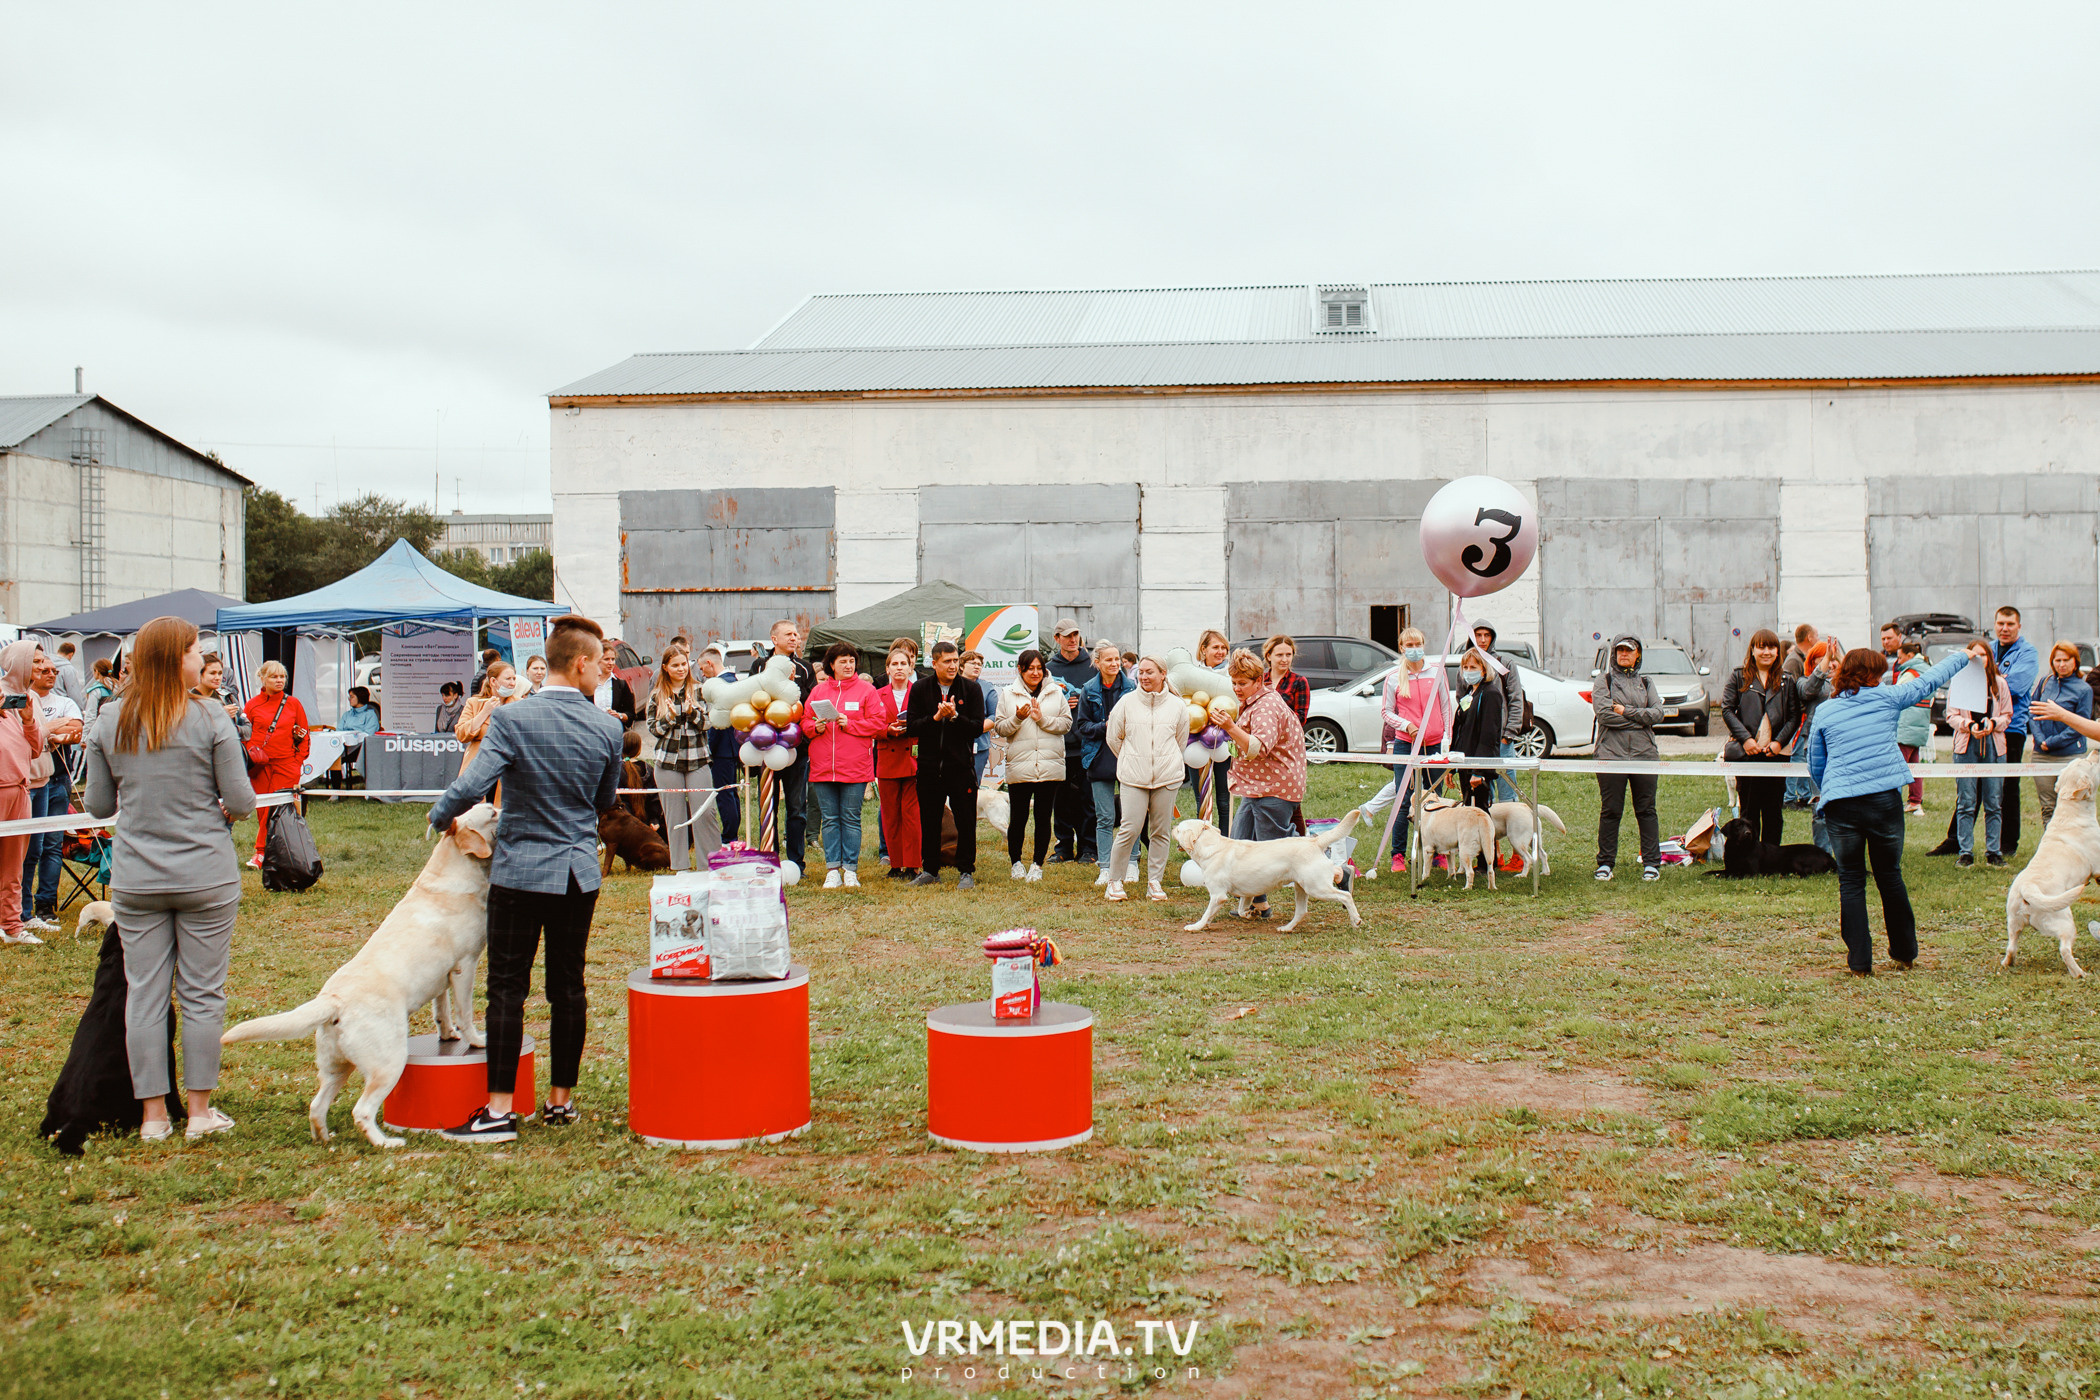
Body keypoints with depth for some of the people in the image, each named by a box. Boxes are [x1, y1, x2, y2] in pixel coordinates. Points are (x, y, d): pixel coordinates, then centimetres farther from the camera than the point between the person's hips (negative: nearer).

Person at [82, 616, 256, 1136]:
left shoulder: (109, 721, 1)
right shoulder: (211, 720, -10)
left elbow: (97, 805, 6)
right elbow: (241, 801, -9)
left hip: (136, 879, 3)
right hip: (205, 876, -3)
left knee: (143, 994, 9)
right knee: (202, 993, 6)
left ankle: (153, 1114, 14)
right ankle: (200, 1112, 13)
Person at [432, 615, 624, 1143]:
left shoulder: (511, 718, -12)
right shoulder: (607, 727, -3)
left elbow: (470, 787, -19)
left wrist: (440, 818, 1)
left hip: (521, 870, -3)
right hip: (580, 871, 3)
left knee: (507, 987, 1)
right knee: (568, 986, 11)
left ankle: (500, 1109, 1)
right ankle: (561, 1099, 20)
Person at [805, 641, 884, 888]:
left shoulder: (866, 690, 3)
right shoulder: (818, 690, 11)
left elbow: (878, 723, -3)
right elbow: (805, 721, 12)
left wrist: (849, 724, -12)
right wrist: (816, 727, -9)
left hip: (855, 766, -3)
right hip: (822, 766, 3)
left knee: (851, 819, 0)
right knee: (830, 819, 5)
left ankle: (851, 870, 6)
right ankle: (833, 870, 9)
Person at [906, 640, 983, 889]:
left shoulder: (971, 689, 1)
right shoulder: (920, 689, 4)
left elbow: (977, 727, -4)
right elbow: (911, 727, -1)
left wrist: (955, 716, -18)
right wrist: (936, 717, -15)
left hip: (961, 765, -2)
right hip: (929, 766, 2)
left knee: (965, 821, 0)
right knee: (929, 820, 9)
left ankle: (966, 871, 9)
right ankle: (930, 870, 21)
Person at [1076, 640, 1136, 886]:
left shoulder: (1131, 687, 3)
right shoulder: (1089, 691, 5)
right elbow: (1081, 725, 4)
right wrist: (1105, 727, -12)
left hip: (1128, 756, 0)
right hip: (1100, 759, 0)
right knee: (1104, 818, 2)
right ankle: (1105, 868, 6)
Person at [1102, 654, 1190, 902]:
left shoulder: (1177, 705, 5)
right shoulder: (1127, 702, 1)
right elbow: (1113, 738, 11)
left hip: (1167, 778, 2)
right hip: (1133, 778, -2)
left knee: (1161, 831, 5)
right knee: (1130, 828, -8)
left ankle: (1155, 882, 15)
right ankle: (1114, 880, 5)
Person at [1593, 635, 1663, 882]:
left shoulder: (1646, 682, 16)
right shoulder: (1605, 679, 8)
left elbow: (1657, 714, 2)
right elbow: (1603, 713, -8)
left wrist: (1626, 711, -7)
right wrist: (1640, 719, -4)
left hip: (1644, 753, 2)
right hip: (1611, 753, -2)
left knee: (1646, 810, 3)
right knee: (1611, 811, 0)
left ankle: (1651, 863, 7)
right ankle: (1605, 863, 8)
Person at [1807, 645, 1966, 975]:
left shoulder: (1825, 711, 9)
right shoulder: (1887, 698, 6)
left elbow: (1815, 766, 16)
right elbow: (1928, 681, 22)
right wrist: (1962, 657, 38)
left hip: (1840, 803, 0)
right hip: (1884, 798, 0)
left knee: (1851, 881, 5)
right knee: (1890, 875, 14)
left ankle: (1860, 961, 4)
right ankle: (1905, 953, 25)